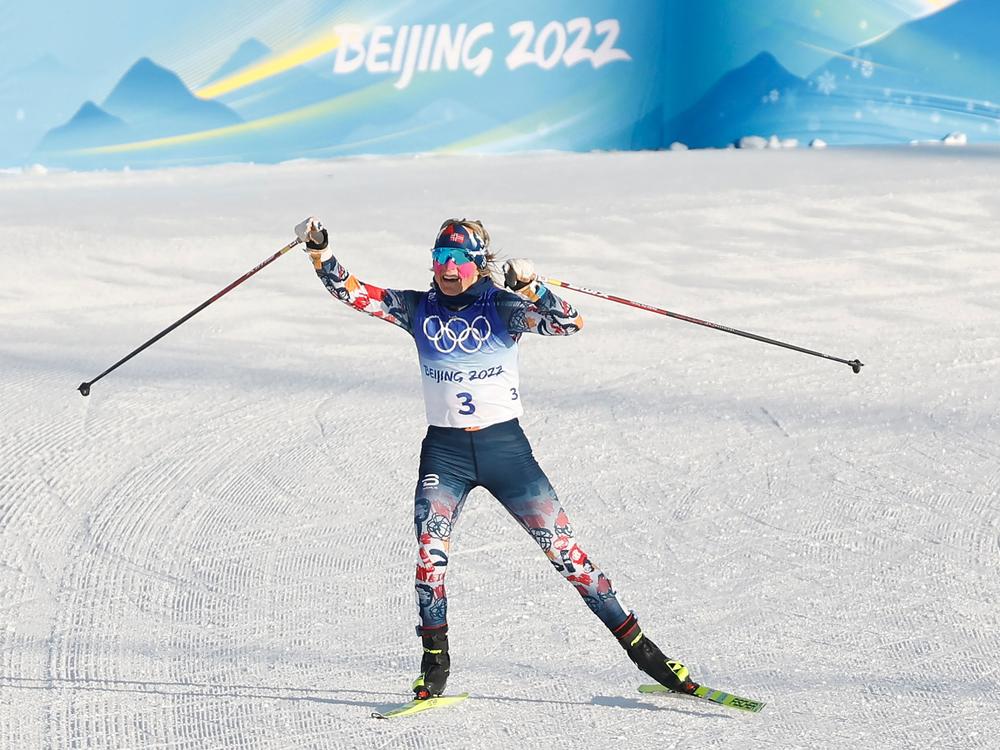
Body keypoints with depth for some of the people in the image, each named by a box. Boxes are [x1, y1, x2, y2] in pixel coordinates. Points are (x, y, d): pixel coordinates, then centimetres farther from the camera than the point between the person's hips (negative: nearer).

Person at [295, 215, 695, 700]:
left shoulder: (504, 308, -4)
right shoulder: (417, 309, 5)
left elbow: (568, 323, -17)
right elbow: (351, 292, 1)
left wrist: (529, 288, -33)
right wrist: (319, 249, -13)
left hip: (505, 446, -2)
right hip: (443, 451, 2)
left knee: (564, 549, -4)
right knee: (430, 552, -19)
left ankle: (640, 648, 4)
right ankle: (434, 666, -5)